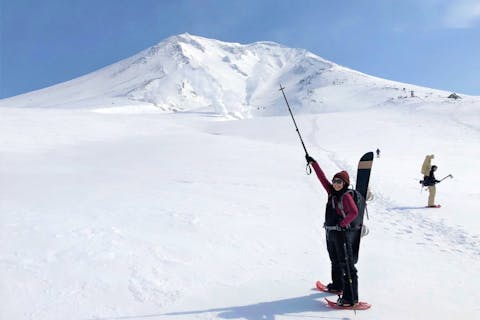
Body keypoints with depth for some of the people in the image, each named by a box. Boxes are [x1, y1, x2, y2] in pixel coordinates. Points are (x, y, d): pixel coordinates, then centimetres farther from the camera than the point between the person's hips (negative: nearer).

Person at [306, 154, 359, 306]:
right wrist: (313, 163, 13)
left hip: (342, 234, -9)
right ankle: (337, 285, 45)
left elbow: (354, 212, -29)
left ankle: (351, 298, -2)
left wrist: (342, 224, -23)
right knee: (336, 262, 25)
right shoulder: (331, 192, 7)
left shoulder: (346, 196, -15)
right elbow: (322, 178, 12)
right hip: (330, 233, 9)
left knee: (347, 265, -5)